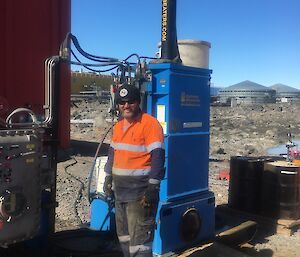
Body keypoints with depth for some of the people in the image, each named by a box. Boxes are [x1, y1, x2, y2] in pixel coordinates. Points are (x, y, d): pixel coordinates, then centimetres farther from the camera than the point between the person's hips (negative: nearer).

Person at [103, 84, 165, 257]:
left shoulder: (150, 124, -14)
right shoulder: (119, 125, 12)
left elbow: (158, 156, -20)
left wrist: (153, 186, -23)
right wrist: (108, 178, 20)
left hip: (140, 190, -9)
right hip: (120, 189, 9)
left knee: (139, 235, -4)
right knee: (123, 232, 21)